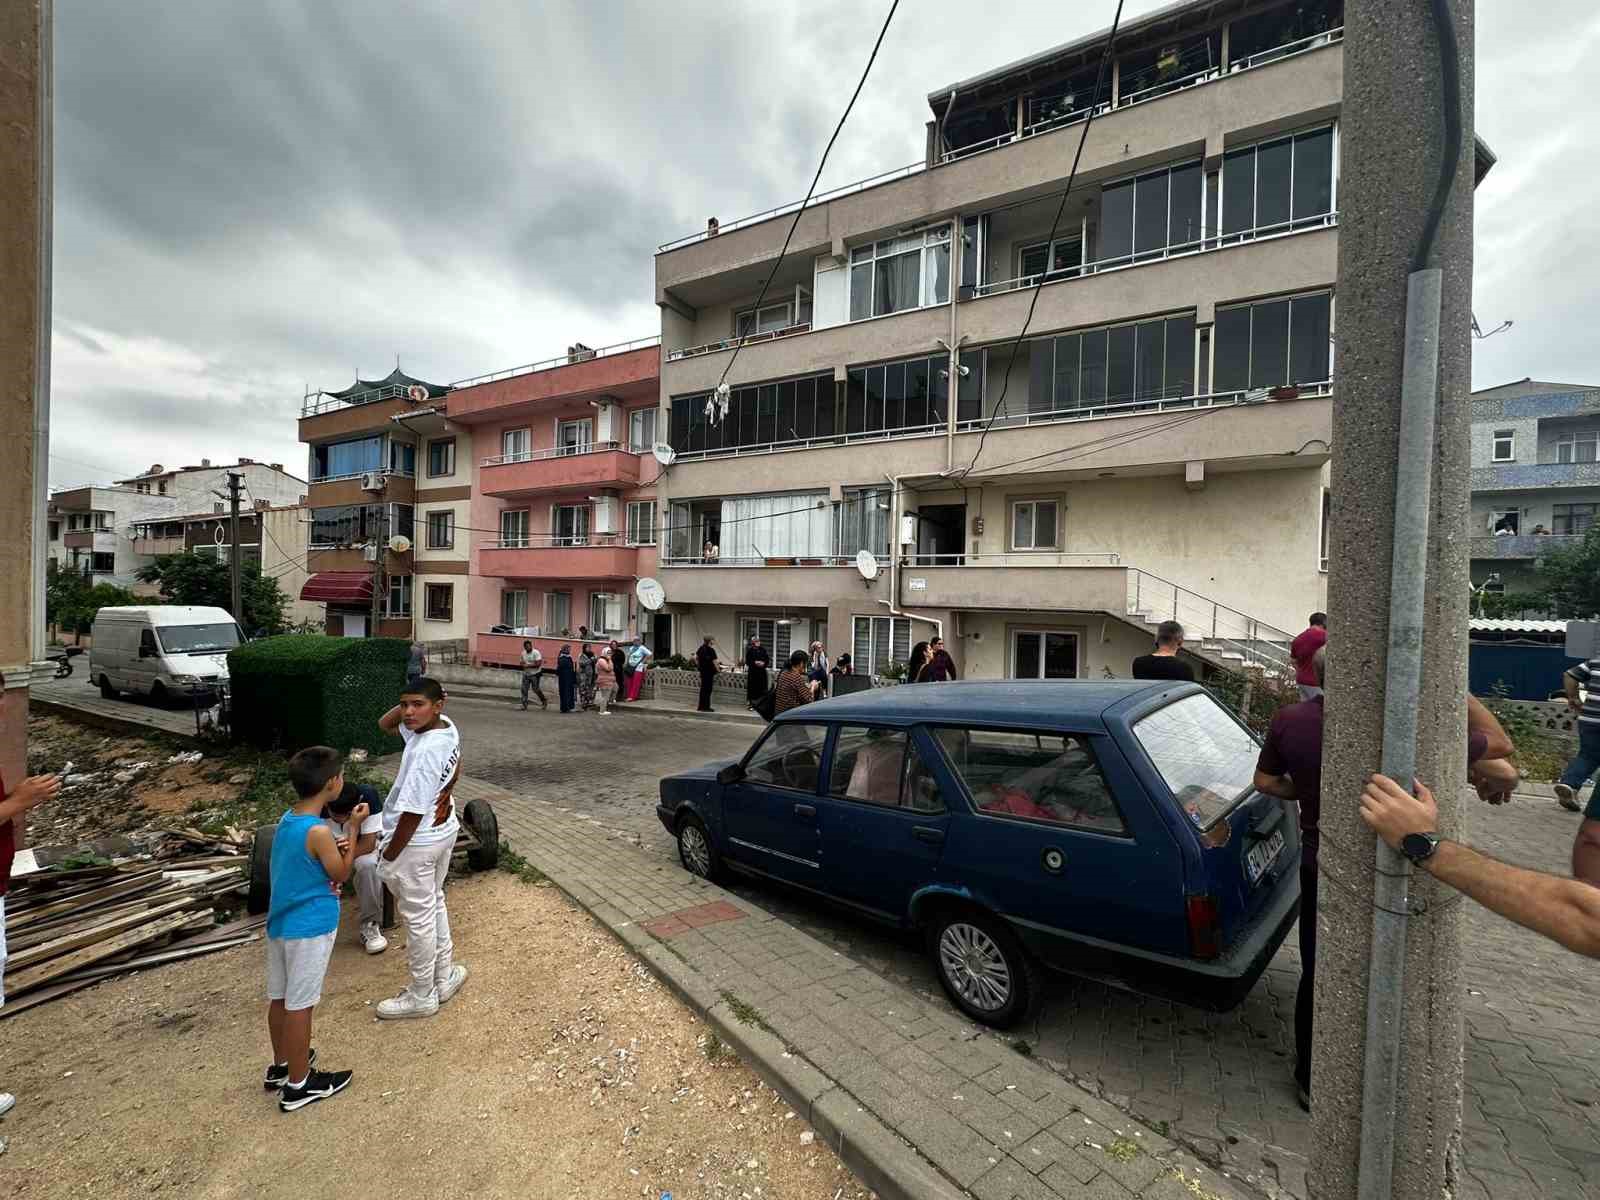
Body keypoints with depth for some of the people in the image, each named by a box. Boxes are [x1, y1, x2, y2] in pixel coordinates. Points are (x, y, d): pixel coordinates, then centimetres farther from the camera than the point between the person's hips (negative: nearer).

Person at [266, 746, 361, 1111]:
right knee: (299, 1004, 5)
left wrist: (334, 849, 0)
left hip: (280, 922, 8)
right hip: (309, 927, -8)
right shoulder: (318, 831, -27)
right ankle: (298, 1085, 19)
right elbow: (342, 874, -12)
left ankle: (281, 1066, 38)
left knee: (279, 996, 20)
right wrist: (355, 827, -10)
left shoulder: (287, 819, -1)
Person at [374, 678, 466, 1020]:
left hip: (416, 842, -9)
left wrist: (389, 856, -13)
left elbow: (413, 812, -26)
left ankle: (422, 996, 28)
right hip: (444, 831, 9)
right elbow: (385, 724, 9)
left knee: (418, 918, 9)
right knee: (434, 903, 24)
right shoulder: (447, 726, -5)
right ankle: (445, 975, 40)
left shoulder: (424, 751, -31)